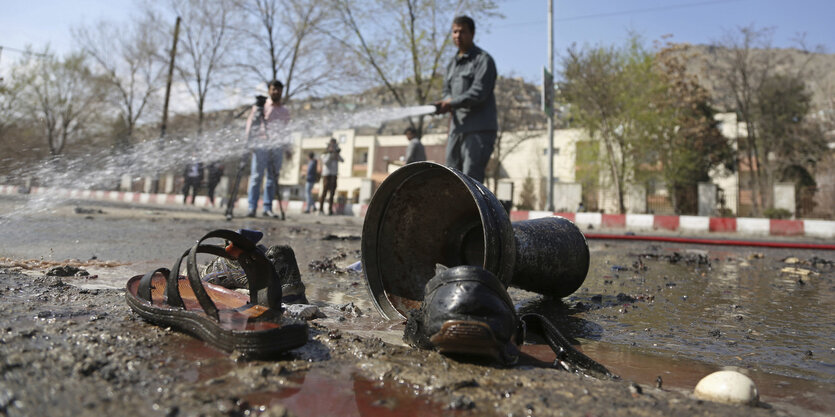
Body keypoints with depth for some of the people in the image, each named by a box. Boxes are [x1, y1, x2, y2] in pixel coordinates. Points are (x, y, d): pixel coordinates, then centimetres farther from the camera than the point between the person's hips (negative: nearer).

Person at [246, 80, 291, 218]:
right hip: (261, 145, -3)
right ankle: (252, 207, -7)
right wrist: (249, 141, -8)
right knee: (256, 175, -8)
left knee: (273, 178, 2)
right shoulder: (260, 106, 9)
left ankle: (268, 208, 6)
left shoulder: (285, 112, 18)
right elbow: (251, 123, 5)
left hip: (277, 148, 3)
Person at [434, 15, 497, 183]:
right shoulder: (452, 63, 21)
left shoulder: (483, 59, -4)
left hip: (479, 129, -8)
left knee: (471, 177, -14)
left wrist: (452, 104, -20)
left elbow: (479, 93, -15)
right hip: (457, 127, 8)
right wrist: (445, 102, -3)